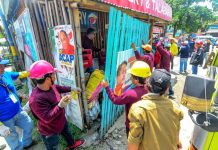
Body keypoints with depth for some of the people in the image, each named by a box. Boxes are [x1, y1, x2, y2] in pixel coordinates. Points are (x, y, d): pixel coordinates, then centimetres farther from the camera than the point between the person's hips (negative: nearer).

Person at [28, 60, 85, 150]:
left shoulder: (50, 86, -15)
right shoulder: (36, 99, -40)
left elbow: (58, 88, 8)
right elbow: (47, 118, -36)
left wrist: (71, 89, 15)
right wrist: (60, 106, -48)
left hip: (61, 121, 9)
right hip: (50, 131, -8)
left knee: (66, 132, 34)